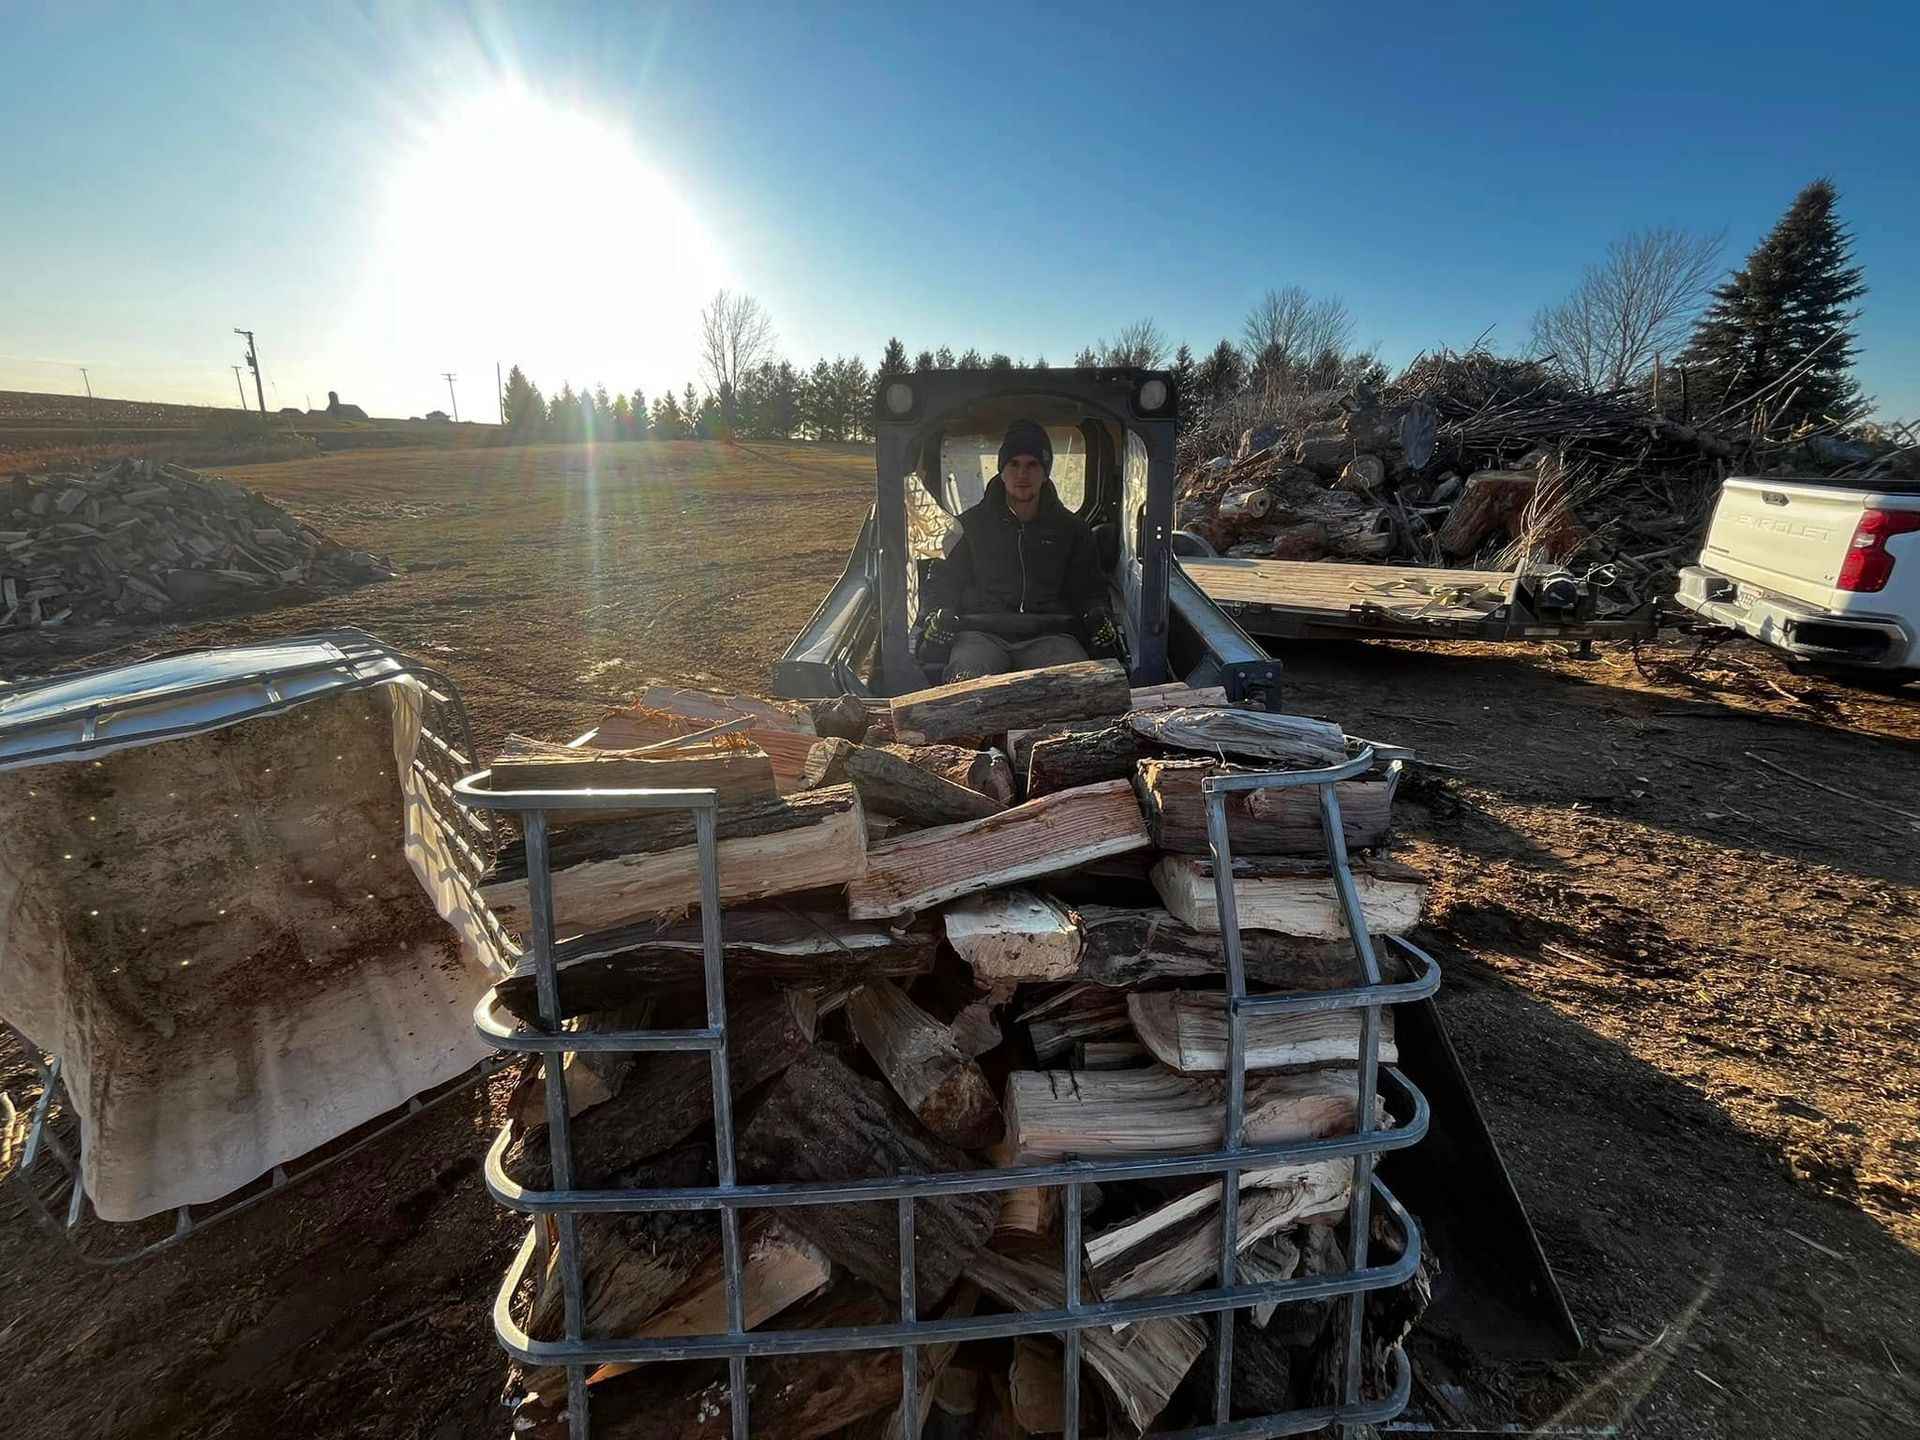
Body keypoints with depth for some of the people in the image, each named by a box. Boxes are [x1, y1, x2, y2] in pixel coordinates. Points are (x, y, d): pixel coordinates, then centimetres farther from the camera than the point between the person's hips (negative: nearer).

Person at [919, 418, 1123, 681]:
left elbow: (1090, 588, 24)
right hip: (982, 632, -1)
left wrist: (1098, 616, 1)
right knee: (965, 678, -37)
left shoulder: (1070, 527, 19)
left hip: (1047, 635, 1)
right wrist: (936, 615, -2)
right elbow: (943, 580, 20)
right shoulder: (971, 523, 16)